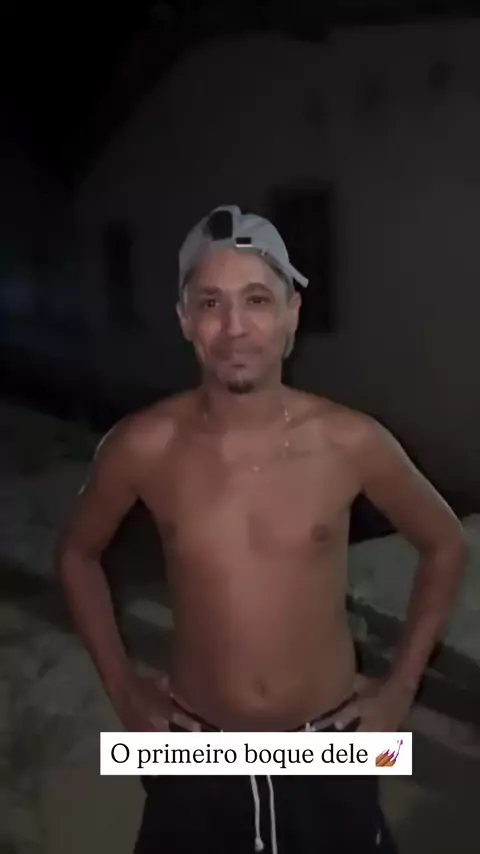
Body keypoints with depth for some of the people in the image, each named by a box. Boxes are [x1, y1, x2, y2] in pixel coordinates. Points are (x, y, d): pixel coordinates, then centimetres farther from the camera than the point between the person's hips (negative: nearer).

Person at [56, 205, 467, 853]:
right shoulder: (142, 447, -16)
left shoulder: (350, 441, -17)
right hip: (197, 752, 1)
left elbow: (445, 545, 0)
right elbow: (77, 553, 3)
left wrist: (402, 685, -2)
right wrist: (120, 685, 0)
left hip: (329, 748, 0)